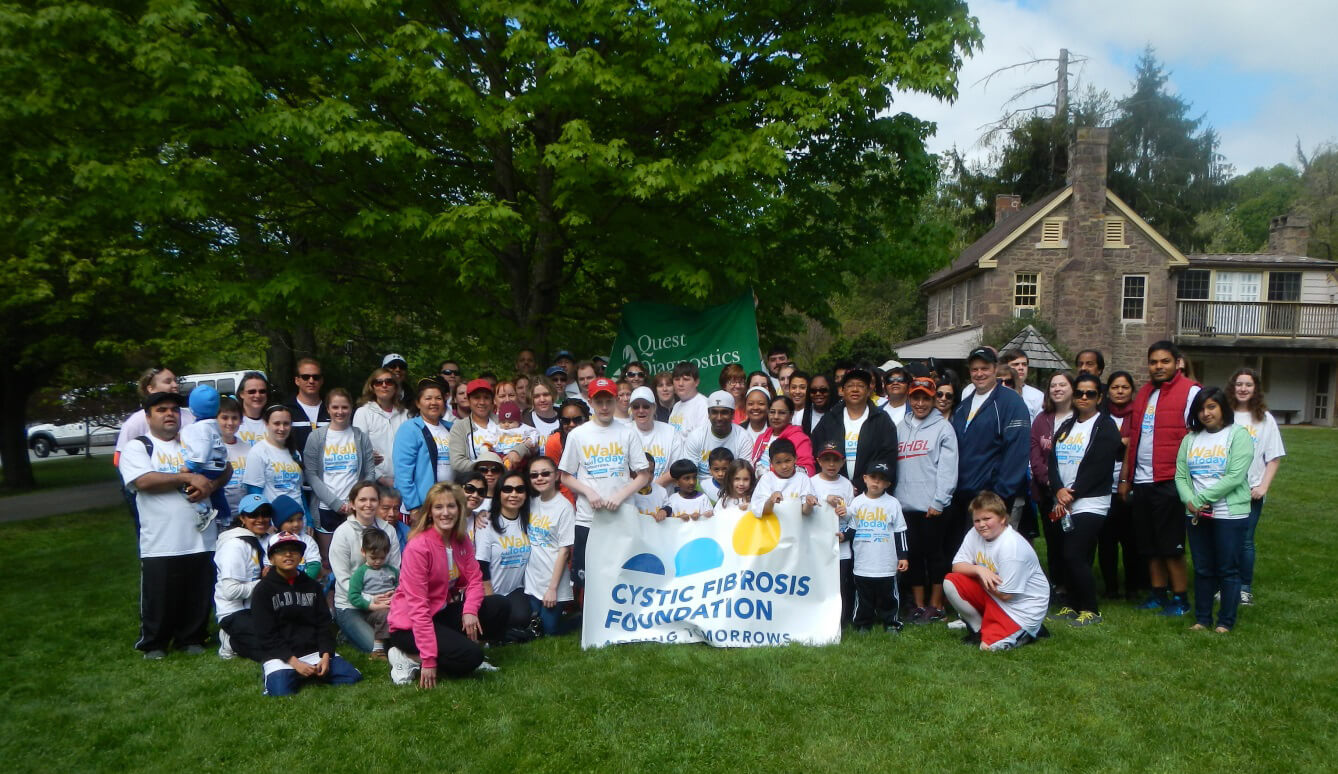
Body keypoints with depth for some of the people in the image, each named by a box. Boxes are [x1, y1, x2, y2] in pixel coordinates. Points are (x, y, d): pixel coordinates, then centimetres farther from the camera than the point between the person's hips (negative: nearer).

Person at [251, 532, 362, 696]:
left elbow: (324, 624, 8)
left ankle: (311, 674, 8)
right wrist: (294, 662, -16)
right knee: (282, 691, -31)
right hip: (280, 656, -3)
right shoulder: (263, 590, 0)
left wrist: (325, 656, -10)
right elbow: (266, 635, -6)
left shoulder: (312, 586, 13)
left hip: (315, 651, 3)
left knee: (353, 677, -15)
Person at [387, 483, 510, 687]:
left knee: (498, 606, -7)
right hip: (410, 624, -8)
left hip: (443, 612, 8)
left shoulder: (462, 540, 1)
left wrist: (470, 610, -24)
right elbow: (417, 605, -24)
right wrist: (429, 659, -26)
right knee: (470, 656, -24)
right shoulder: (418, 546, -22)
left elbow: (474, 579, -1)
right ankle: (408, 658, -5)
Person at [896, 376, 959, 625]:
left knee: (934, 553, 5)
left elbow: (948, 468, -7)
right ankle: (918, 605, 19)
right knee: (913, 554, 9)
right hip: (905, 503, 4)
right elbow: (894, 464, 10)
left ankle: (936, 605, 16)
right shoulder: (901, 427, 12)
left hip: (932, 506, -4)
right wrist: (893, 497, 3)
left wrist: (939, 501, -13)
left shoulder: (943, 427, -1)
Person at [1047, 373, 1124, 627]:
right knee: (1067, 556, 7)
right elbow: (1051, 459, 7)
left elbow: (1098, 467, -12)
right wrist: (1059, 490, -10)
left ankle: (1091, 609, 3)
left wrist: (1072, 494, -12)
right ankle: (1074, 605, 20)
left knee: (1075, 556, -11)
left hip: (1090, 504, -6)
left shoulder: (1106, 426, -3)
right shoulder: (1066, 426, 17)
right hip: (1063, 504, 6)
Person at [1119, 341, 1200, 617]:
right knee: (1150, 545, 13)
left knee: (1171, 546, 1)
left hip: (1169, 482, -6)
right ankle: (1158, 594, 24)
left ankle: (1181, 599, 12)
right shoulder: (1143, 393, 15)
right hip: (1141, 481, 7)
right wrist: (1125, 477, 14)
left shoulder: (1190, 392, -6)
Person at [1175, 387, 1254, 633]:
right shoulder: (1190, 439, 10)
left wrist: (1202, 498, -13)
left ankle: (1226, 622, 13)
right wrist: (1190, 501, -13)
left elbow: (1235, 477, -14)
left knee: (1228, 570, 3)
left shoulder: (1238, 435, -5)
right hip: (1196, 516, 4)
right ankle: (1202, 619, 19)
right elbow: (1180, 476, 4)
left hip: (1230, 514, -4)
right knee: (1202, 570, 11)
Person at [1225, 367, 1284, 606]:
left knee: (1245, 541, 2)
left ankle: (1245, 587, 16)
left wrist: (1263, 486, -6)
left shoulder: (1265, 419, 4)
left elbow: (1274, 458, 4)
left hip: (1251, 491, 0)